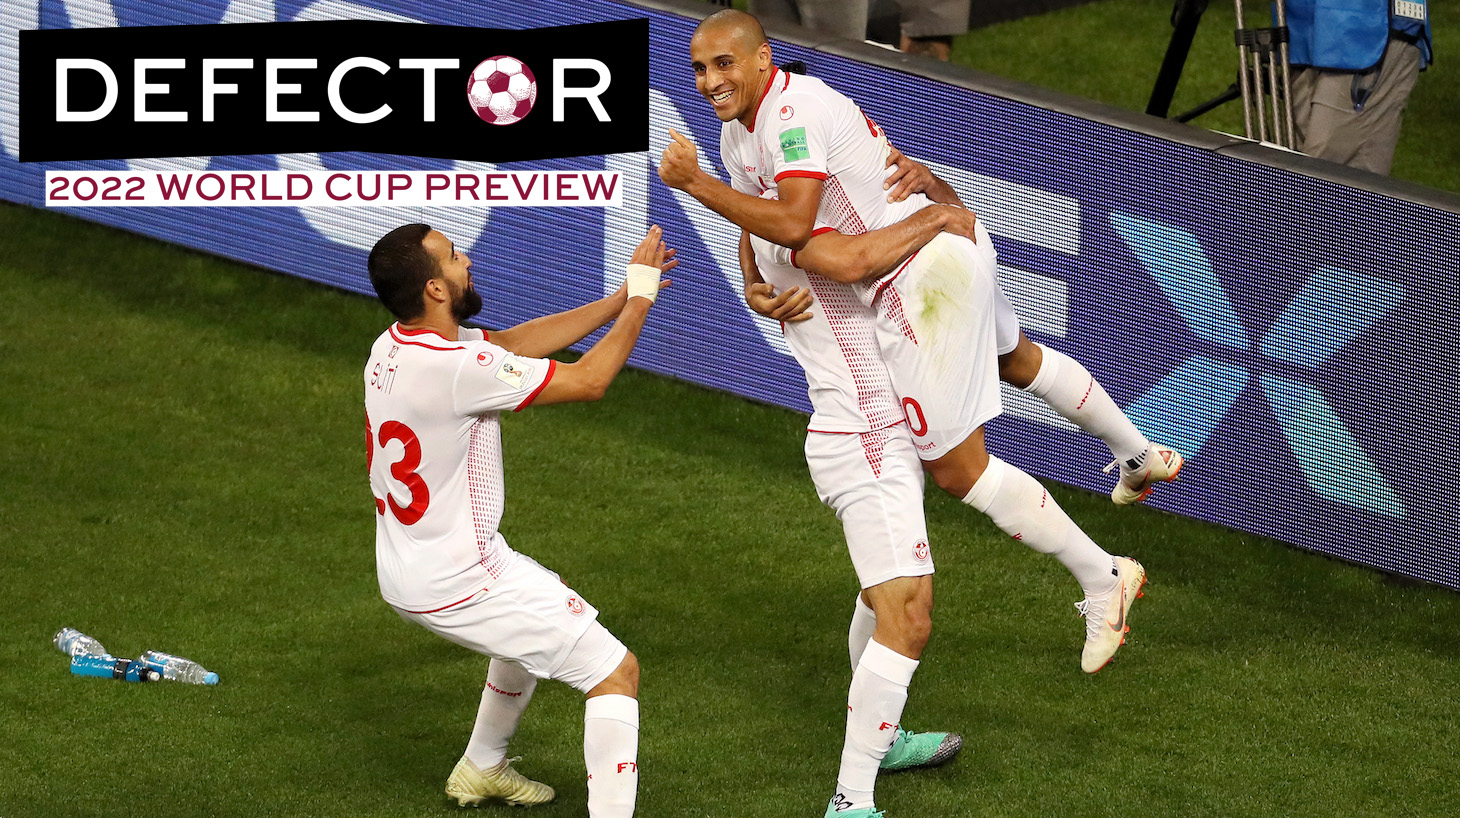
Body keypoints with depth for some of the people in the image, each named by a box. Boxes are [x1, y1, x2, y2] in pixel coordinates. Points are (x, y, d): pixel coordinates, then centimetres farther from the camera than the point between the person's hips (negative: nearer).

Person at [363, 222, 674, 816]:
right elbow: (590, 380, -19)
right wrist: (639, 299, -6)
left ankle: (482, 770, 49)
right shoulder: (457, 369, -28)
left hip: (404, 575, 10)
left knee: (549, 608, 36)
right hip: (460, 582, -9)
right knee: (616, 671, -5)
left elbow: (518, 342, 7)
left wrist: (621, 297, 3)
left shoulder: (393, 346, -1)